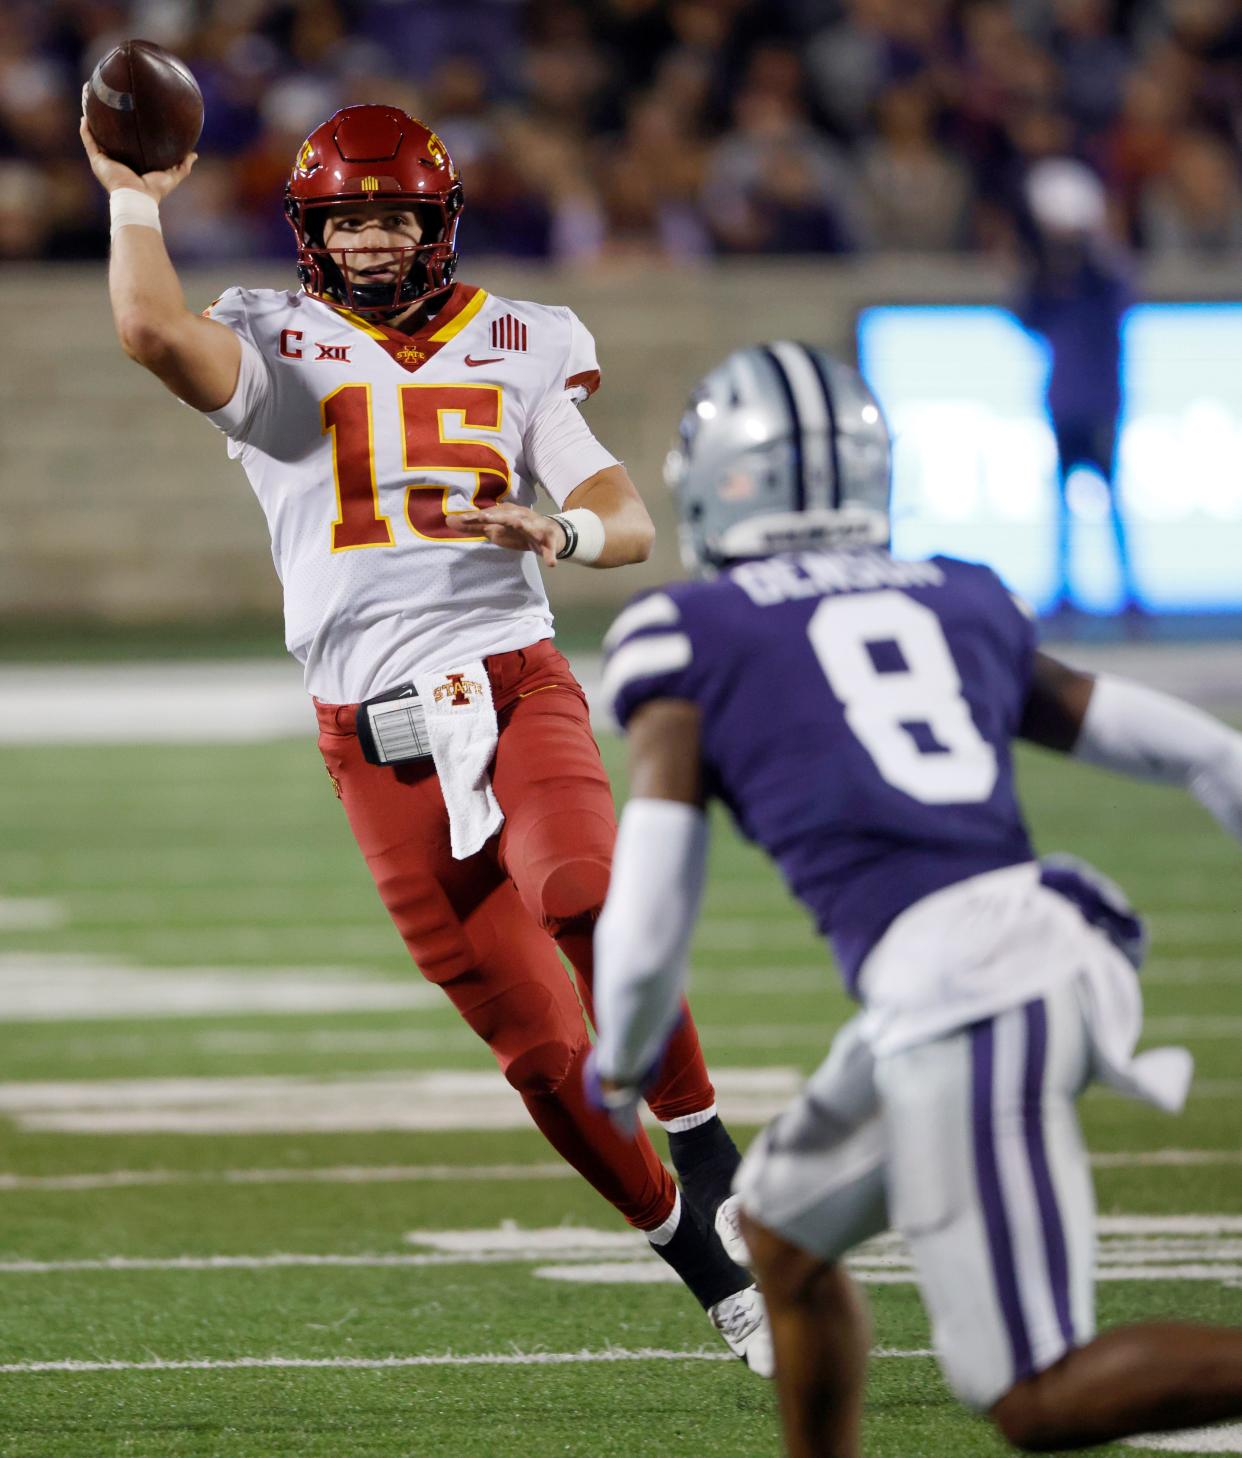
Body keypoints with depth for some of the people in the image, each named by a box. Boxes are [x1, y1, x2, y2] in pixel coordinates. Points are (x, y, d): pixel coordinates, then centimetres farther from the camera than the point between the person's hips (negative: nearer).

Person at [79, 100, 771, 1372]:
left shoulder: (514, 352, 13)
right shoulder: (275, 352, 7)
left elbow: (630, 521, 8)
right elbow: (152, 331, -15)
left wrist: (563, 531, -14)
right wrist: (134, 201, -1)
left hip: (515, 683, 0)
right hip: (378, 734, 0)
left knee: (589, 901, -33)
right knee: (542, 1047, -1)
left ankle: (701, 1139, -13)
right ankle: (694, 1249, 15)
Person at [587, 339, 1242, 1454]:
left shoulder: (688, 639, 6)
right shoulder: (963, 607, 20)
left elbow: (646, 927, 3)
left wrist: (620, 1067, 23)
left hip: (951, 1002, -7)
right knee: (782, 1234, 27)